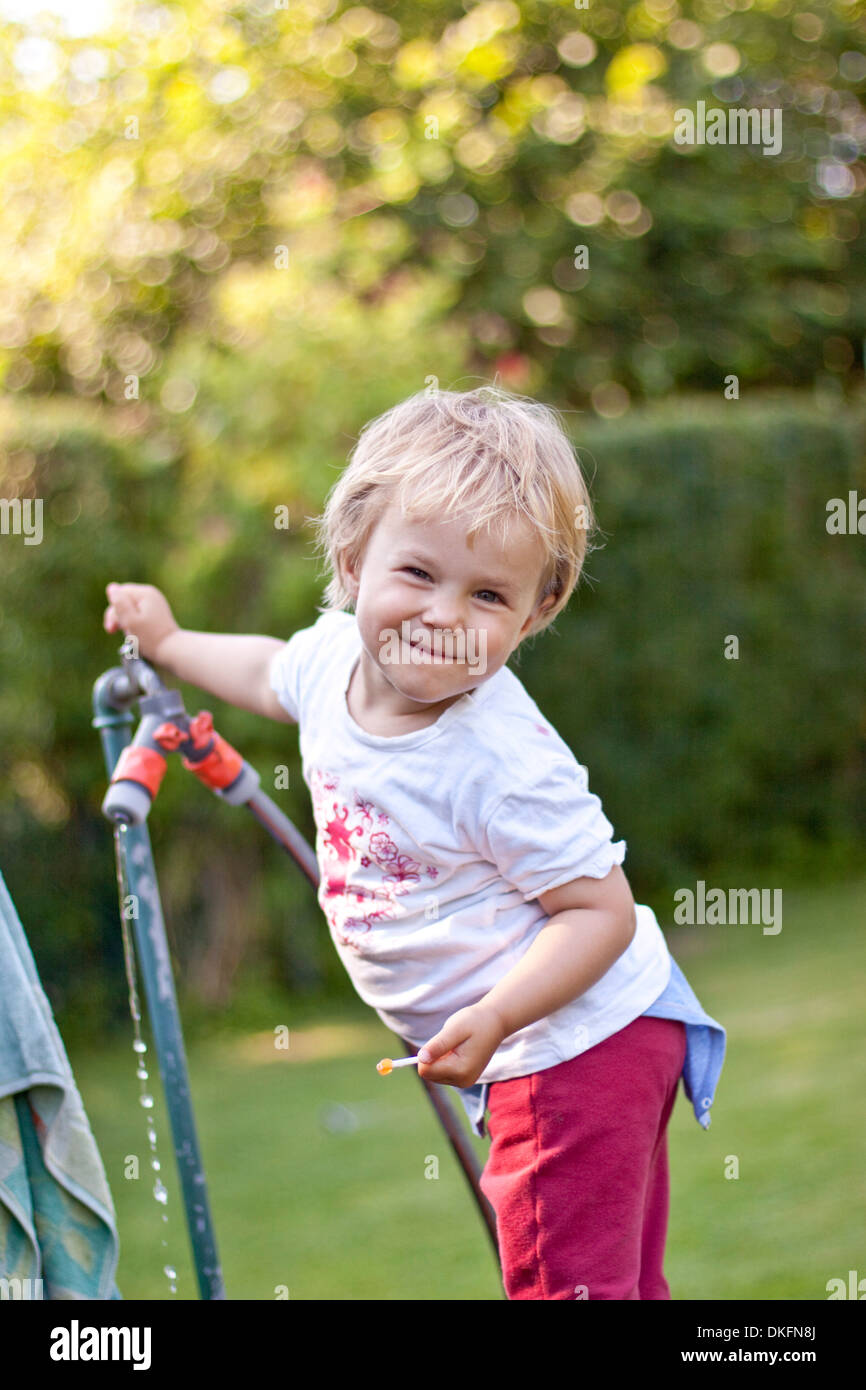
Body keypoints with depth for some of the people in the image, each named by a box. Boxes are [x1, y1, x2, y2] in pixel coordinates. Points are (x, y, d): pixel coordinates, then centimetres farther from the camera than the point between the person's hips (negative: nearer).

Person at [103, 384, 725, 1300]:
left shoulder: (505, 763, -30)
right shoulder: (335, 654, -5)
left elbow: (601, 909, -26)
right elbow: (272, 674, 21)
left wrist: (494, 1017, -35)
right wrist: (170, 644, 31)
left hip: (580, 1041, -9)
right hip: (526, 1056, 9)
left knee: (565, 1279, -5)